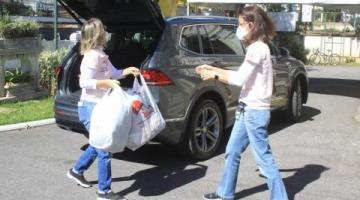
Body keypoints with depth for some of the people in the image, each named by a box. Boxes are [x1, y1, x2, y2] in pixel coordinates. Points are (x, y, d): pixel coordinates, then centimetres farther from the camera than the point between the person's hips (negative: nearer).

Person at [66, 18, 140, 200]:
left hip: (99, 107, 10)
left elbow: (114, 73, 23)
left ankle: (77, 171, 41)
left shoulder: (101, 55, 12)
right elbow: (84, 82, -24)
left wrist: (128, 70, 6)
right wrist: (108, 83, -29)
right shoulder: (92, 56, -18)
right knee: (104, 149, -6)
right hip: (90, 107, -10)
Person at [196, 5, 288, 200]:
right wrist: (213, 68, 12)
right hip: (247, 110, 10)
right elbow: (241, 75, 14)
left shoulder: (257, 48, -17)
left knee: (264, 159, -3)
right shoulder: (256, 48, 13)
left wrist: (214, 75, -10)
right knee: (232, 152, 18)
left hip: (255, 112, -10)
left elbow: (240, 79, -20)